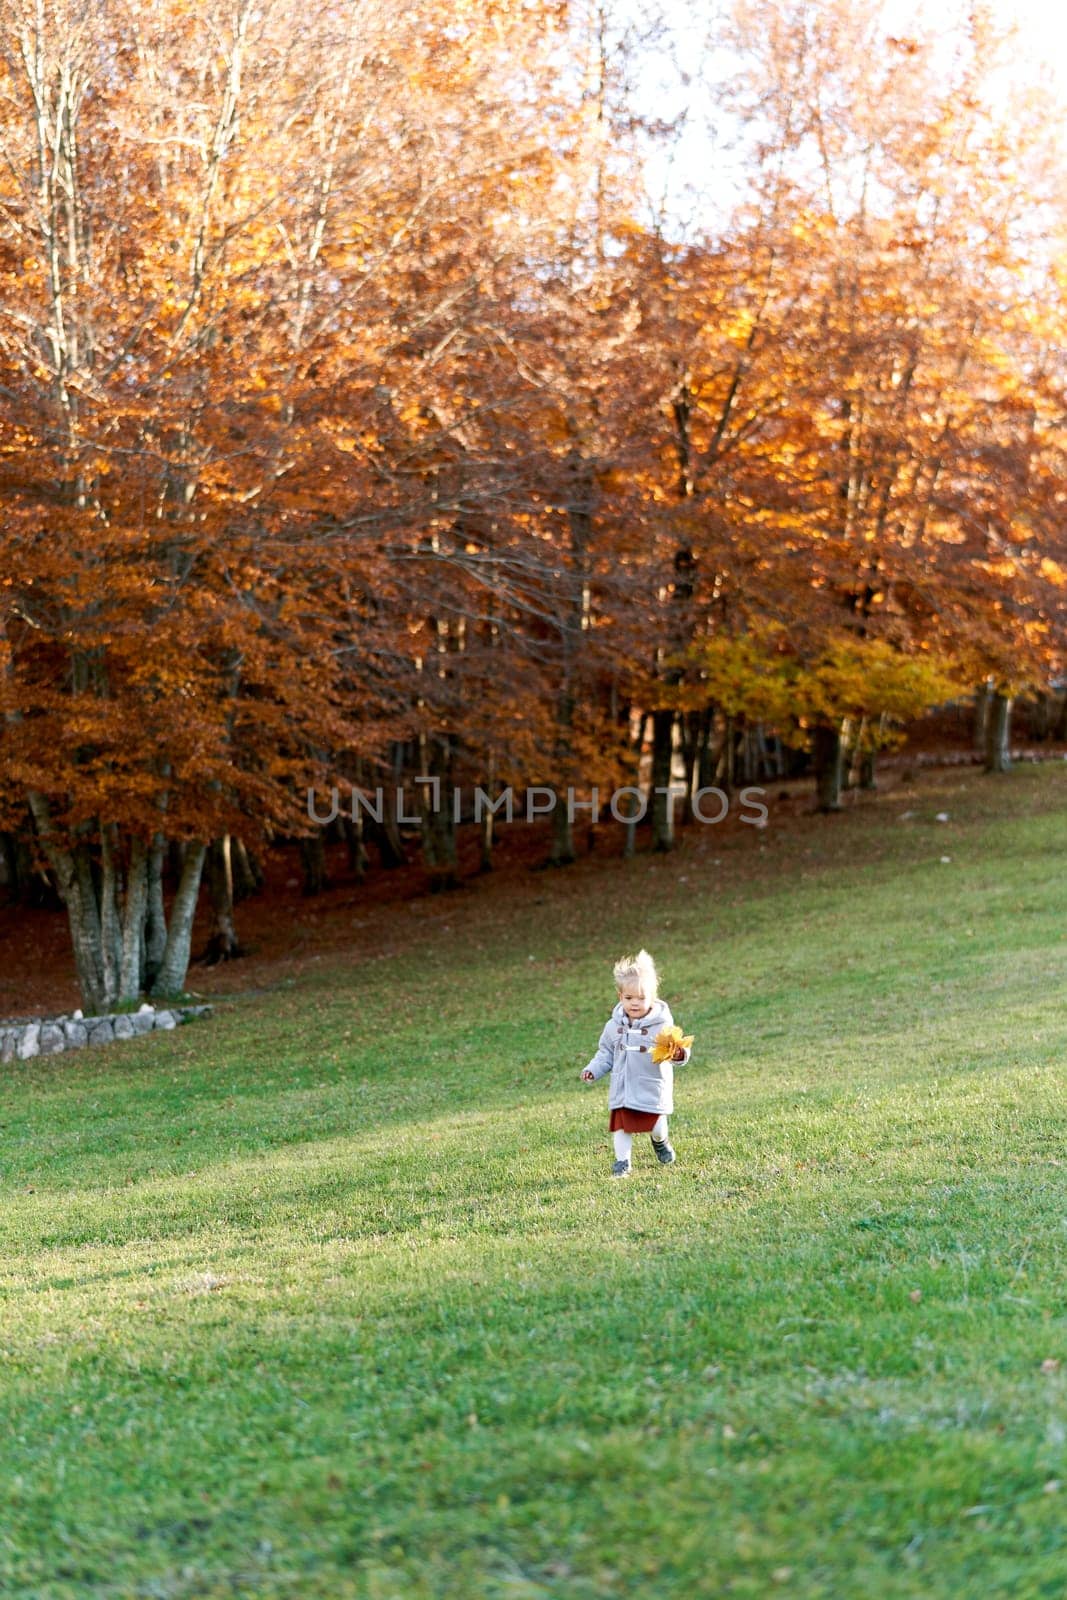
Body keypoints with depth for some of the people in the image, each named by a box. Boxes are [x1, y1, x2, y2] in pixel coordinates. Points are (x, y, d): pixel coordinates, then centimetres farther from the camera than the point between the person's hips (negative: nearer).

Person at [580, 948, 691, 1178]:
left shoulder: (661, 1024, -12)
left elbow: (672, 1051, -17)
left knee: (656, 1125, 3)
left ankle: (660, 1141, 37)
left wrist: (678, 1054, -39)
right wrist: (593, 1070, 3)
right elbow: (606, 1053, 14)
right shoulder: (614, 1026, 3)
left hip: (652, 1088, -3)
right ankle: (622, 1161, 17)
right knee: (621, 1126, 2)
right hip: (622, 1088, 3)